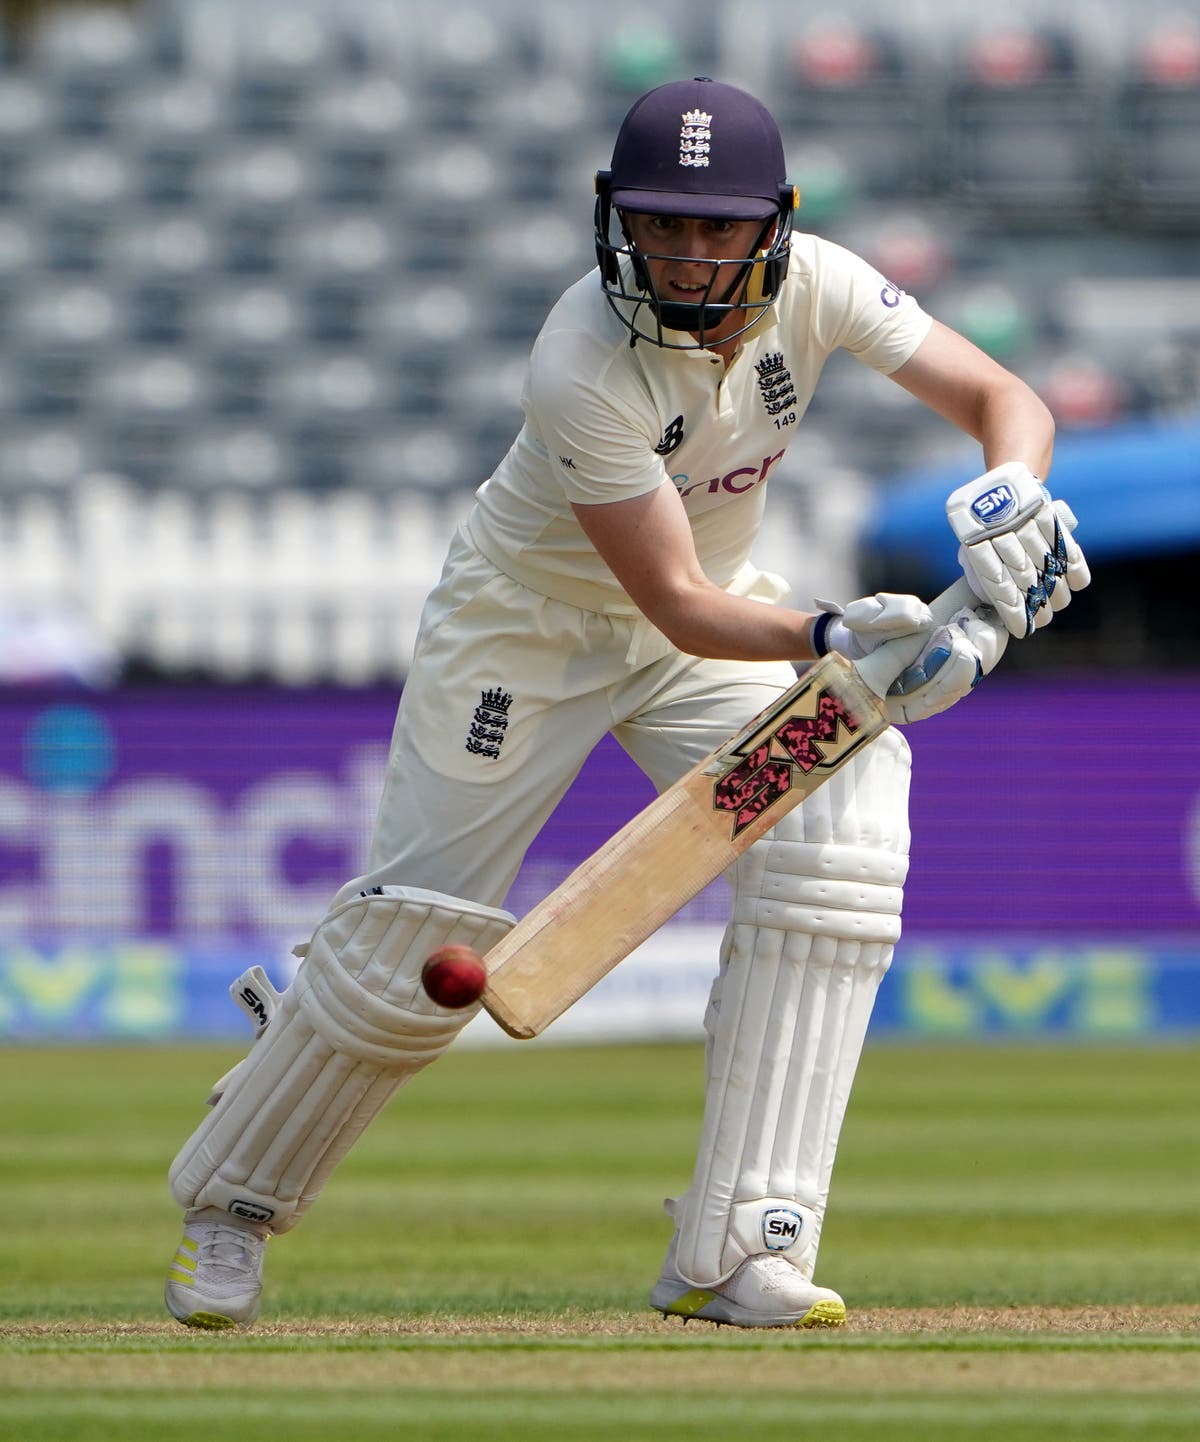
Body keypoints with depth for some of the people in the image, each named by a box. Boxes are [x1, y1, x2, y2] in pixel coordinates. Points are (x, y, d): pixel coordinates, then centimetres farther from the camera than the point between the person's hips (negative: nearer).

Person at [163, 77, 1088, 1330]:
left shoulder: (811, 288, -20)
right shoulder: (583, 368, -34)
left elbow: (1001, 397, -17)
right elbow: (679, 607, -34)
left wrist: (1009, 499, -38)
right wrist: (833, 638, -49)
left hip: (711, 615, 4)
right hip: (529, 624, -4)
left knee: (843, 808, -21)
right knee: (419, 942, -2)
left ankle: (733, 1250, -20)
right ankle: (230, 1200, 28)